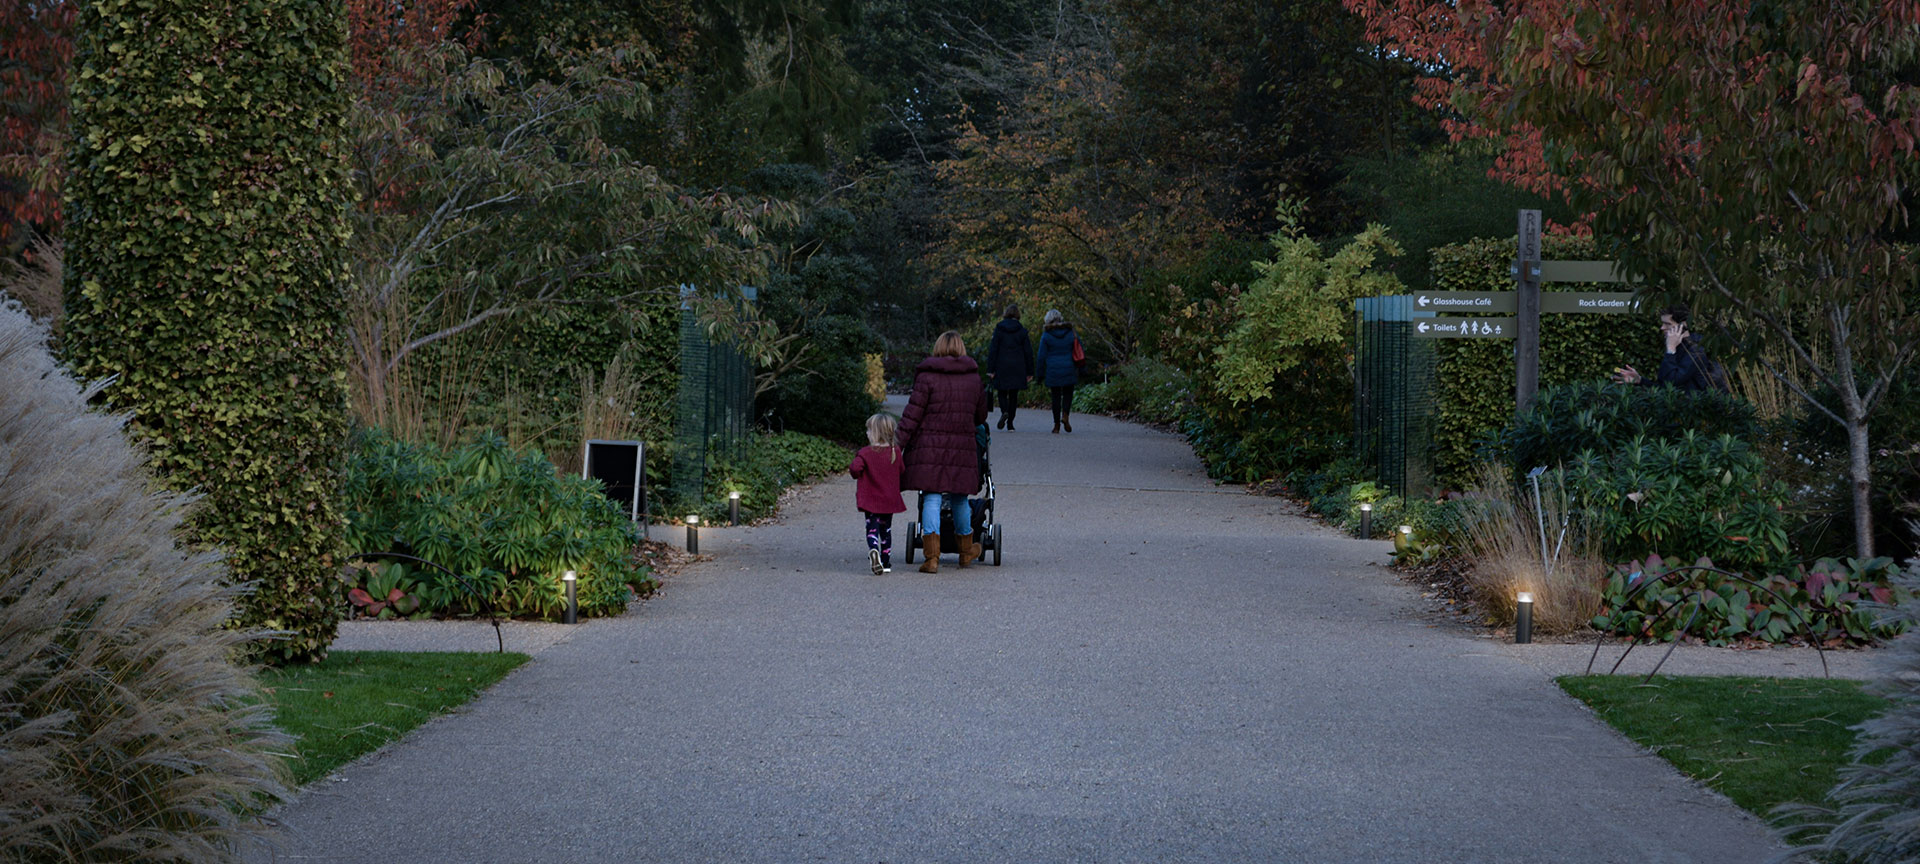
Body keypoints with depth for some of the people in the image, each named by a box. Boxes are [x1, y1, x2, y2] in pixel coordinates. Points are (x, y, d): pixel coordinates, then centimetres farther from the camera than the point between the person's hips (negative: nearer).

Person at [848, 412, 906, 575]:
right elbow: (902, 469, 8)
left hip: (871, 499, -3)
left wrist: (855, 473, 0)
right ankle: (886, 562, 19)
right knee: (886, 529, 17)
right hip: (890, 499, 3)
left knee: (872, 528, -2)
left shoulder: (866, 452, -13)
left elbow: (855, 468, -24)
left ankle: (873, 550, -32)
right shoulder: (896, 452, -2)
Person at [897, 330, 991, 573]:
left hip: (930, 447, -3)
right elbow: (981, 415, 18)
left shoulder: (927, 376, -5)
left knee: (931, 498, -3)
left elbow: (912, 415, -7)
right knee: (960, 498, 17)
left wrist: (898, 444, -4)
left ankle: (932, 557, -10)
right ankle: (966, 551, 32)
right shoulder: (973, 378, 8)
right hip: (962, 448, 3)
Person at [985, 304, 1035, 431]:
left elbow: (993, 350, -5)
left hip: (1002, 367, -1)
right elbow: (1028, 352, 2)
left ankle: (1004, 412, -20)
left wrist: (990, 369, -2)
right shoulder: (1022, 331, 0)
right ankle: (1010, 423, 6)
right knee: (1013, 395, 8)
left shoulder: (999, 329, -3)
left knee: (1002, 393, 10)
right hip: (1018, 367, 1)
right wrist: (1029, 372, 8)